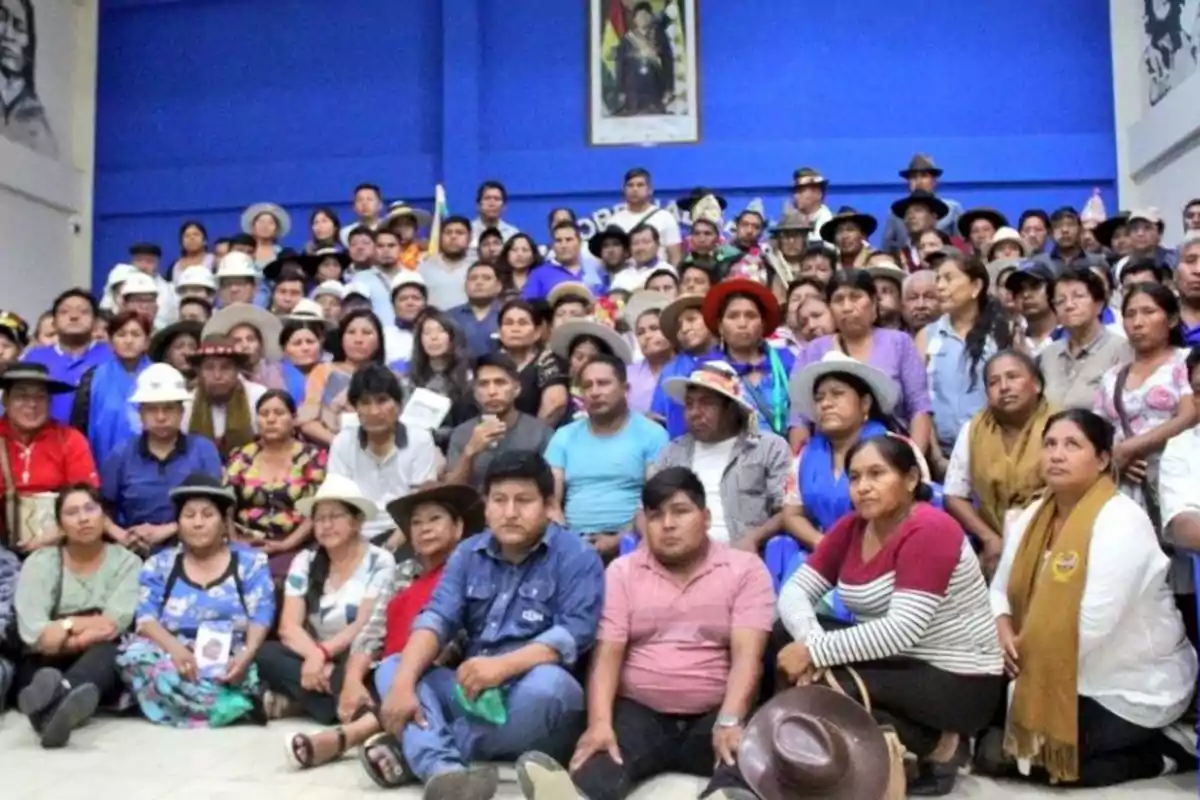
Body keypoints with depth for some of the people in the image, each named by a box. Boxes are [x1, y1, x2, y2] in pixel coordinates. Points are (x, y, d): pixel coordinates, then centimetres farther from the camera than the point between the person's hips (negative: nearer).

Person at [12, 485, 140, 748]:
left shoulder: (127, 562, 6)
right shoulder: (40, 563, 6)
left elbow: (113, 626, -10)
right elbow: (32, 632, -9)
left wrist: (62, 627, -10)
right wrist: (90, 626, -11)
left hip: (103, 667, -1)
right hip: (46, 667, 1)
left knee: (107, 651, -35)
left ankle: (54, 701, -65)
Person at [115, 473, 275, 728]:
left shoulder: (250, 562, 12)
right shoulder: (160, 564, 17)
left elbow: (261, 617, 1)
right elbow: (145, 617, 2)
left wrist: (247, 654, -21)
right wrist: (175, 648, -19)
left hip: (227, 666, -3)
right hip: (173, 658, 4)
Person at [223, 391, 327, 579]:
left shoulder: (313, 457, 7)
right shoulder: (242, 457, 15)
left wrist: (287, 544, -13)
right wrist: (233, 540, -10)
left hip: (294, 548, -2)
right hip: (246, 546, 2)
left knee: (275, 577, -32)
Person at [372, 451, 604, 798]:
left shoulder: (576, 557, -6)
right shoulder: (468, 553, 11)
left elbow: (574, 634, -17)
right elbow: (437, 618, -2)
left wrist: (504, 665, -32)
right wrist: (403, 682, -20)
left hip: (533, 695, -5)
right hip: (471, 690, 5)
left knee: (547, 684, -36)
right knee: (392, 668, -11)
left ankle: (415, 752, -25)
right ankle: (442, 769, -40)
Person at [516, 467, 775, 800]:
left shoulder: (746, 569, 4)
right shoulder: (623, 571, 10)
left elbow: (747, 654, -8)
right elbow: (608, 653, -1)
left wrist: (729, 721, -26)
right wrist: (600, 722, -20)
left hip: (714, 716, -1)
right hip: (640, 712, 1)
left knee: (746, 745, -34)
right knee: (606, 747, -32)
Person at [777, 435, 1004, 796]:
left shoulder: (929, 531, -21)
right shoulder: (851, 527, 1)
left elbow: (903, 630, -29)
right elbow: (795, 590, -4)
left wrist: (816, 653, -27)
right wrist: (812, 644, -24)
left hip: (958, 681, -8)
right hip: (898, 665, 8)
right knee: (788, 656, -10)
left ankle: (938, 746, -5)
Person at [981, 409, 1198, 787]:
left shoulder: (1121, 523, -22)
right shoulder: (1032, 517, 4)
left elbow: (1092, 624, -27)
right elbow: (1001, 589, 7)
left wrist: (1030, 655, -16)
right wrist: (1005, 633, -14)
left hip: (1130, 689, -8)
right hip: (1061, 677, 8)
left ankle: (1157, 754, 2)